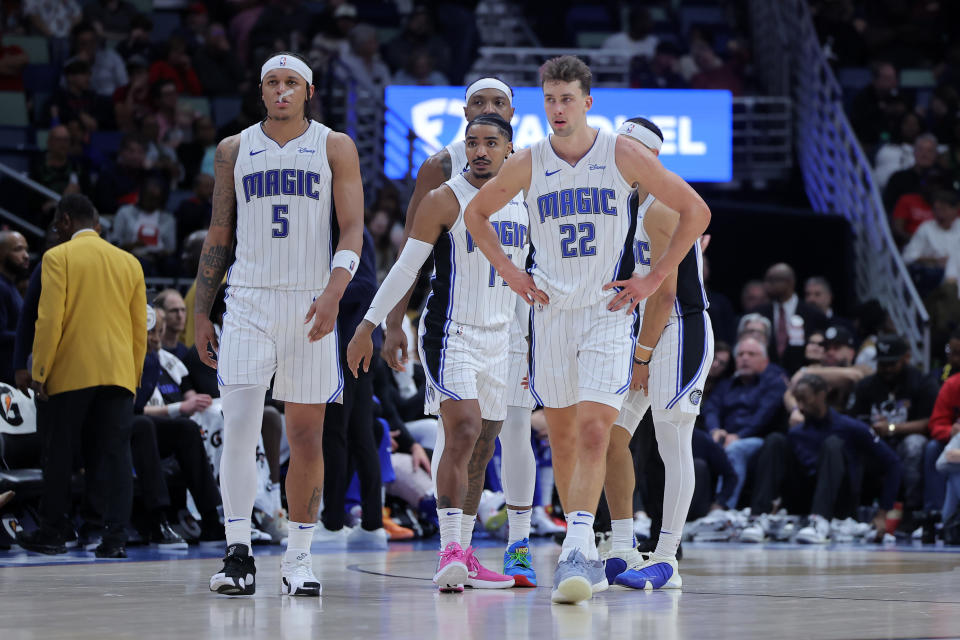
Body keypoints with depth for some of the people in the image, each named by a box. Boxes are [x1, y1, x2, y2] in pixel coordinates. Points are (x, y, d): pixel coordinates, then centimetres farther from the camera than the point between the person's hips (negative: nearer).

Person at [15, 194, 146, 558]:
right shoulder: (130, 262, 12)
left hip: (70, 374, -3)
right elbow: (140, 327, 12)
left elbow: (49, 320, -9)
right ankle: (116, 538, -7)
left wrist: (40, 373, -5)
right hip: (118, 374, 3)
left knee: (59, 455, 8)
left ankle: (51, 534, 15)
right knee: (116, 456, 0)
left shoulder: (58, 258, -2)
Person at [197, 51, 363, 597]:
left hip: (311, 305, -1)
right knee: (239, 428, -14)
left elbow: (353, 229, -3)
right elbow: (220, 236, 14)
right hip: (249, 304, 1)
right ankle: (239, 555, -12)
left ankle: (299, 557, 13)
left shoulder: (335, 148, 4)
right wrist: (201, 313, 9)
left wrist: (334, 292, -19)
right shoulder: (234, 151, 10)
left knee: (307, 435, 4)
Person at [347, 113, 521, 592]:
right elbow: (405, 268, -8)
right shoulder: (445, 200, -8)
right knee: (463, 430, -22)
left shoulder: (522, 203, 10)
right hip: (450, 333, -6)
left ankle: (464, 558, 16)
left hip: (499, 338, 6)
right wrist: (368, 327, -12)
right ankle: (450, 550, -25)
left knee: (481, 450, 9)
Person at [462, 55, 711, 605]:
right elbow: (476, 214, 18)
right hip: (551, 312, 3)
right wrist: (509, 272, 7)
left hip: (609, 311, -3)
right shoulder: (529, 164, 2)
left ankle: (576, 553, -23)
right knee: (563, 436, 9)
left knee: (594, 432, -17)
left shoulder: (624, 156, -6)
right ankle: (585, 553, 23)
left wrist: (654, 278, -4)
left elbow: (696, 211, 0)